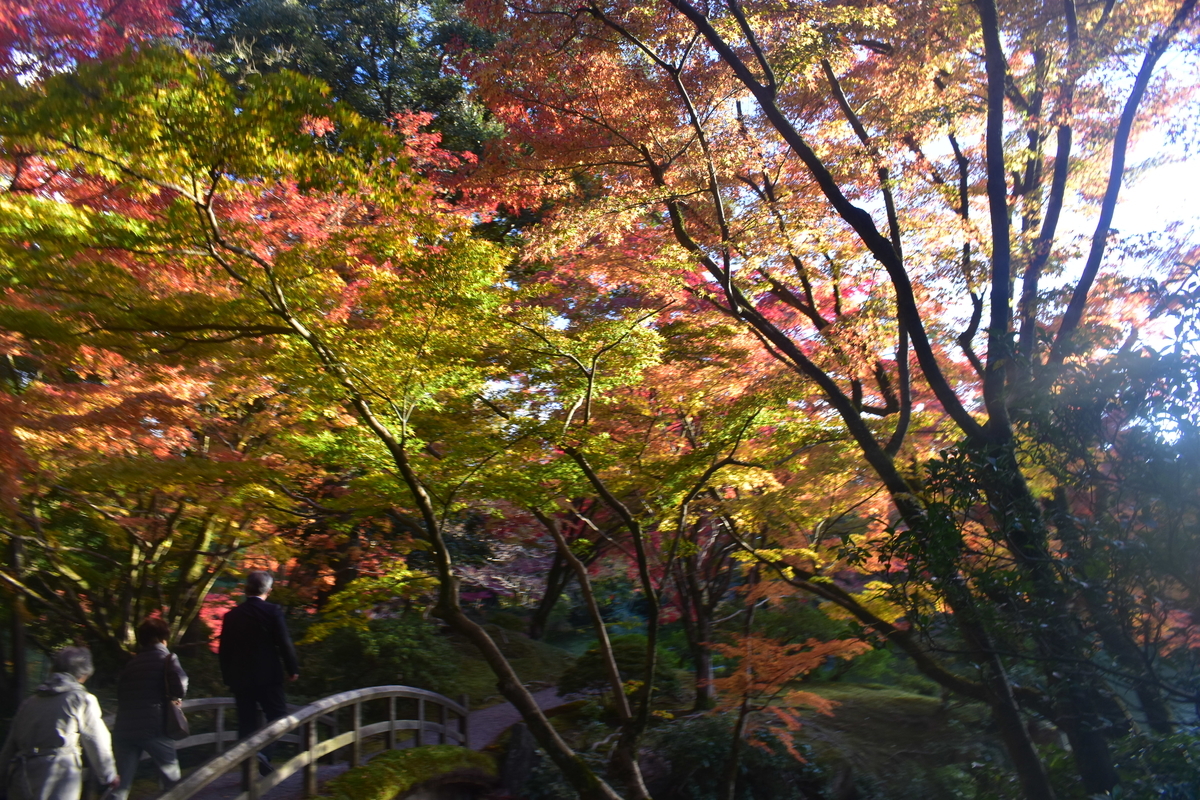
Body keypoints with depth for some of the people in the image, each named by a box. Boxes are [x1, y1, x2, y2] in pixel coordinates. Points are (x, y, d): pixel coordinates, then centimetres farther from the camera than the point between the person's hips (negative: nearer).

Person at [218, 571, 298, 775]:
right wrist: (292, 669, 2)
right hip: (268, 676, -4)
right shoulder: (272, 611, -8)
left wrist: (228, 677, 17)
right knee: (277, 716, 5)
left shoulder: (231, 615, 4)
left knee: (247, 722, 11)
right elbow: (284, 643, -9)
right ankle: (264, 752, -17)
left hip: (240, 678, 4)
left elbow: (224, 650, 8)